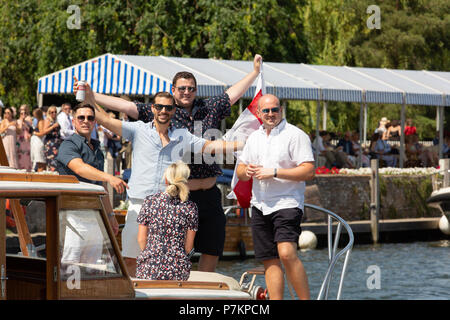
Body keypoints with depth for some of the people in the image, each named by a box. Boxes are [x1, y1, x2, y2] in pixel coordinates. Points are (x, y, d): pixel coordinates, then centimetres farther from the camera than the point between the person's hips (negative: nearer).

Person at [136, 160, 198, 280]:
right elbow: (188, 246, 4)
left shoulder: (149, 201, -1)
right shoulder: (190, 207, -2)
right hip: (178, 270, 0)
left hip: (149, 269, 0)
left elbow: (141, 239, 5)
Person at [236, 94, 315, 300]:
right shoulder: (254, 138, 16)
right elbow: (240, 172, 22)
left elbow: (309, 172, -12)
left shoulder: (295, 135, -4)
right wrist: (246, 171, -3)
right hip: (260, 206, 7)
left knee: (286, 253, -23)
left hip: (287, 203, -6)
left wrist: (274, 172, -16)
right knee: (270, 260, 5)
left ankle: (305, 299, -15)